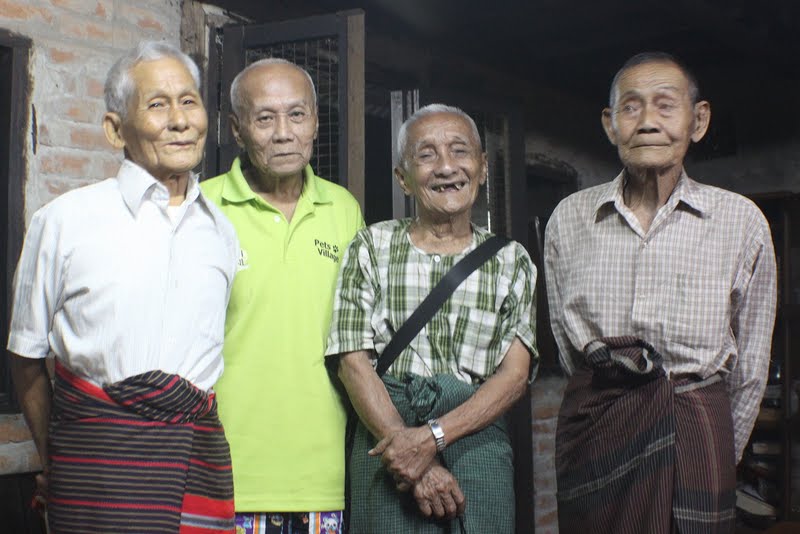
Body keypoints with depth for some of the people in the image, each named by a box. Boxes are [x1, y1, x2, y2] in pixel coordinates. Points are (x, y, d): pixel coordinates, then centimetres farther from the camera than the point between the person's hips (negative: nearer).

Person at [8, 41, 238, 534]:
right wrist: (56, 465, 7)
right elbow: (27, 356, 6)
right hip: (99, 455, -3)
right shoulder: (64, 221, 0)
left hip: (202, 454, 3)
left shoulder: (223, 232, 9)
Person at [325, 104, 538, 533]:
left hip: (477, 432, 1)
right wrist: (411, 454, -12)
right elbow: (354, 361, -1)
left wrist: (432, 436, -14)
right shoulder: (373, 246, 7)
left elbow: (516, 373, 1)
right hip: (385, 428, -1)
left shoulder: (512, 261, 10)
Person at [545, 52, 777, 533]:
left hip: (697, 426, -1)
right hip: (594, 425, 2)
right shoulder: (569, 218, 2)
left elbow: (751, 366, 5)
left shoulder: (741, 221, -2)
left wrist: (721, 455, 9)